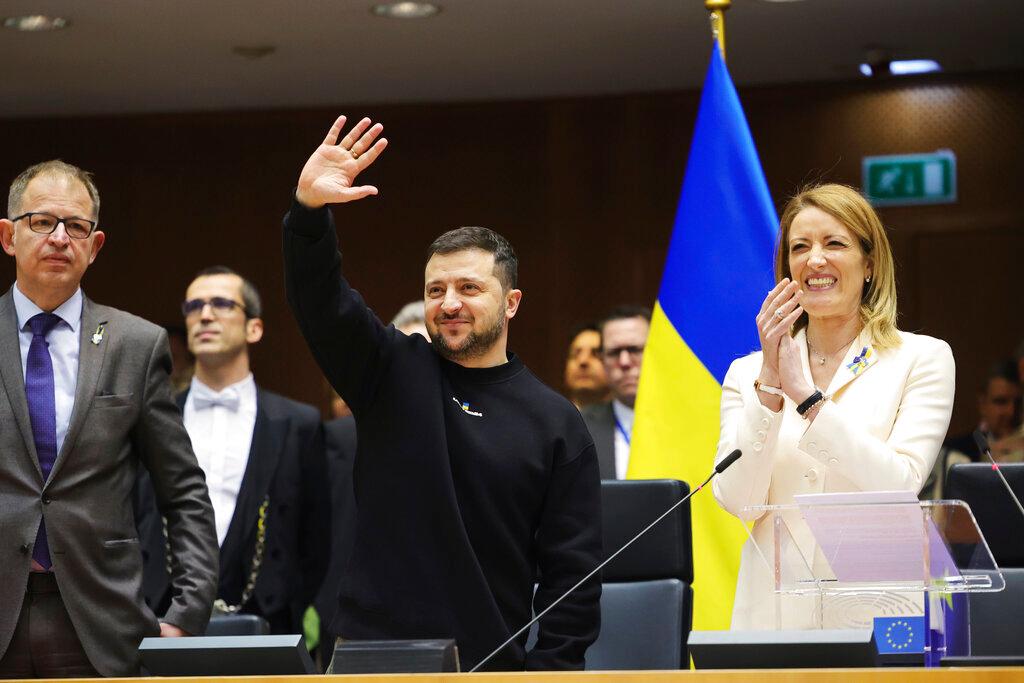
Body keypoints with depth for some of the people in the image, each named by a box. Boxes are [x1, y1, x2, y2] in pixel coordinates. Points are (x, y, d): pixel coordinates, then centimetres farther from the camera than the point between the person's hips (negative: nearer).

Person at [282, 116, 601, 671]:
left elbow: (573, 571, 2)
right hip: (370, 655, 1)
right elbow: (319, 301, -8)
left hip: (488, 664, 0)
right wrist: (309, 209, -24)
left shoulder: (555, 425, 4)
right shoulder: (394, 373, 7)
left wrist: (550, 669, -6)